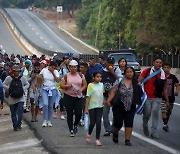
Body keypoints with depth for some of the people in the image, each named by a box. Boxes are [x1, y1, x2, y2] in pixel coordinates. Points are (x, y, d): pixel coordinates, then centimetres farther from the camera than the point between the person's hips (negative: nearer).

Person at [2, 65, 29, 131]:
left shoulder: (22, 78, 1)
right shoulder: (9, 78, -3)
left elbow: (27, 84, 15)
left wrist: (23, 88, -3)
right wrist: (9, 88, -9)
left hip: (21, 98, 0)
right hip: (12, 98, 0)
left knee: (20, 111, -14)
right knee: (13, 113, 6)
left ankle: (19, 124, -7)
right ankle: (15, 126, 15)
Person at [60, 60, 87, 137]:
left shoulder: (81, 75, 5)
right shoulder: (66, 76, 2)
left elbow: (85, 85, 7)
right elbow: (61, 85, 1)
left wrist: (81, 90, -12)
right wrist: (67, 86, -18)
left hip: (78, 96, 1)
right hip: (68, 96, -1)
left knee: (78, 113, -7)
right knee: (69, 114, -1)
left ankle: (75, 125, 24)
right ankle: (71, 130, 8)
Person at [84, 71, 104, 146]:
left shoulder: (101, 85, 6)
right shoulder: (90, 85, -6)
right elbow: (88, 97, -7)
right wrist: (86, 108, -8)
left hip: (100, 106, 3)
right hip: (92, 106, -3)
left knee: (98, 122, -3)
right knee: (92, 122, 0)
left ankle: (97, 139, 1)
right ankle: (89, 134, 29)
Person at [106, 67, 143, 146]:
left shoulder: (136, 82, 4)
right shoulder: (120, 81, -3)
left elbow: (140, 93, 8)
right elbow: (113, 92, -7)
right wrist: (108, 100, -17)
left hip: (131, 107, 2)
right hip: (119, 106, -2)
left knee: (129, 123, -4)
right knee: (118, 122, 0)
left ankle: (127, 140, 3)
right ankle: (115, 133, 31)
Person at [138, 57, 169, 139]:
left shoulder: (163, 74, 6)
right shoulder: (147, 71, -3)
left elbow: (164, 89, 13)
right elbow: (139, 81, -2)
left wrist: (167, 100, 14)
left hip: (157, 98, 1)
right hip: (147, 97, -1)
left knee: (155, 112, -12)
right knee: (147, 114, 3)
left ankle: (154, 132, -6)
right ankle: (145, 126, 34)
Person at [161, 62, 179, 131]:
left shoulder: (173, 77, 1)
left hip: (171, 97, 3)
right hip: (163, 97, -3)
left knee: (168, 112, 13)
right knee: (164, 111, -18)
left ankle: (166, 124, 29)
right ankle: (165, 124, -22)